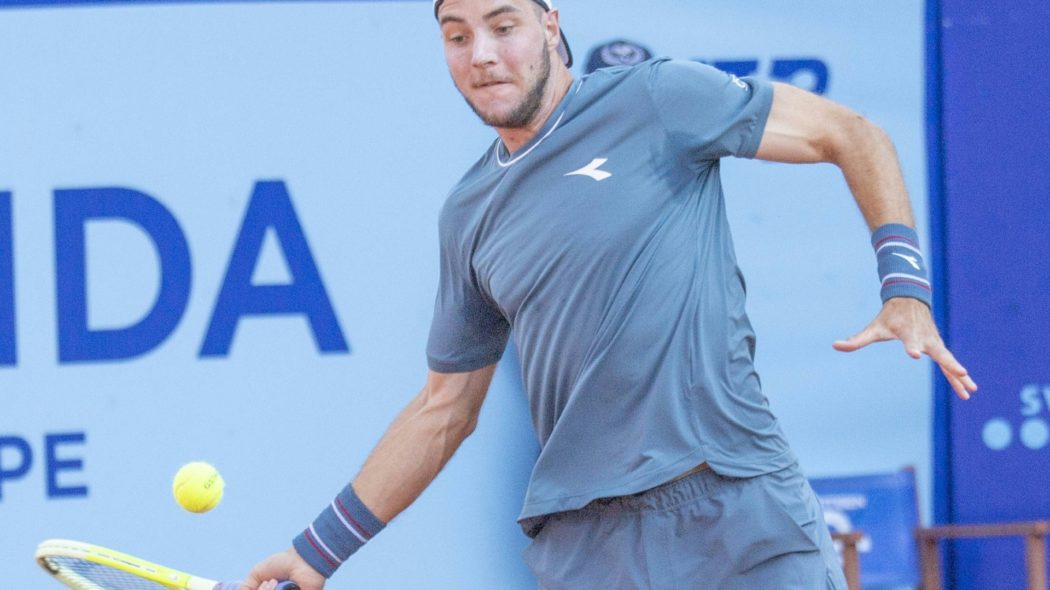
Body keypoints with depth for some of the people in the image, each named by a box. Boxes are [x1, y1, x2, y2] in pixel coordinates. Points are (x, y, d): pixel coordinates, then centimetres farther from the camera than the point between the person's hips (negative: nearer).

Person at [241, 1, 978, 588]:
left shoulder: (655, 99, -2)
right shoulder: (468, 215, 13)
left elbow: (851, 136, 2)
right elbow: (446, 408, 21)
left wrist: (907, 291, -10)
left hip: (742, 515, -3)